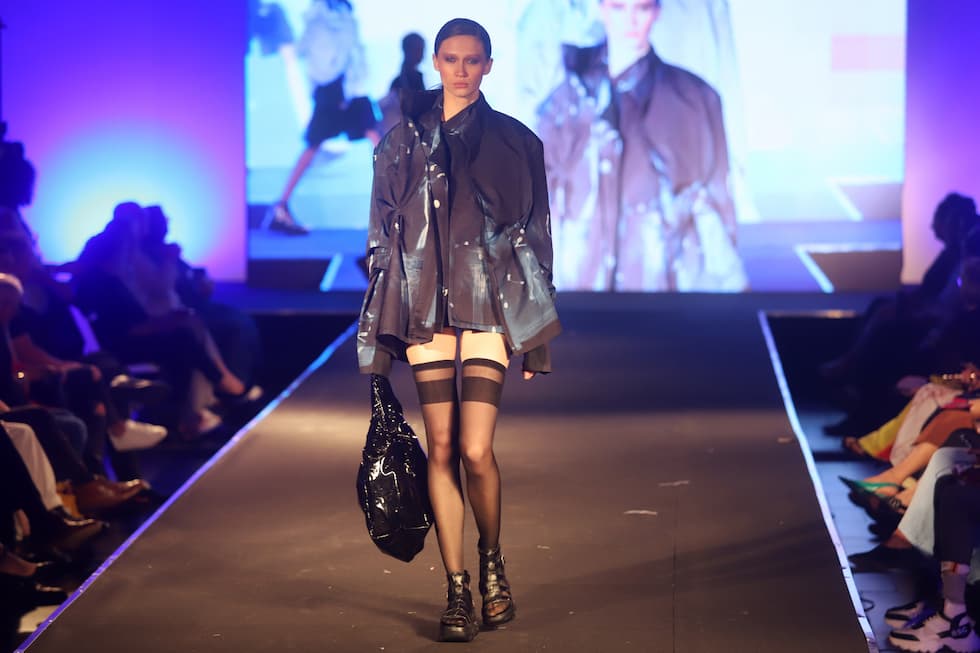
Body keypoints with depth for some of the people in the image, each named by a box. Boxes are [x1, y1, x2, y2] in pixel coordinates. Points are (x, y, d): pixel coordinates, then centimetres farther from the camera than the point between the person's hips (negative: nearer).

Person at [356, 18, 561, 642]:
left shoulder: (514, 141, 5)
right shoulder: (403, 142, 9)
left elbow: (536, 239, 7)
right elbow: (384, 239, 11)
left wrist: (536, 336, 4)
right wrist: (379, 335, 7)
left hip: (490, 305, -2)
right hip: (425, 308, 2)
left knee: (476, 449, -12)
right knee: (442, 451, 1)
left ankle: (493, 563, 14)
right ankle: (457, 591, 9)